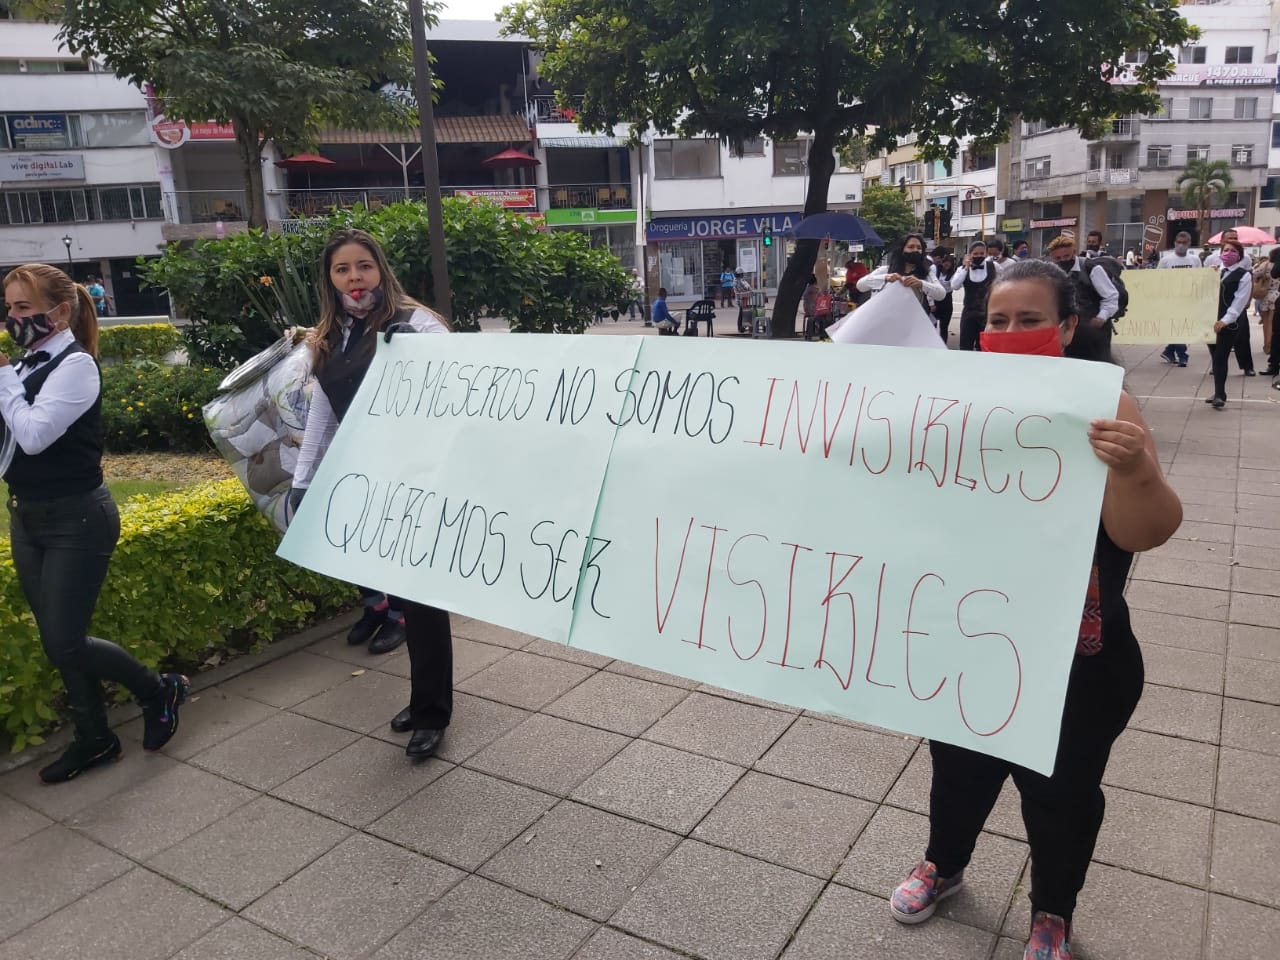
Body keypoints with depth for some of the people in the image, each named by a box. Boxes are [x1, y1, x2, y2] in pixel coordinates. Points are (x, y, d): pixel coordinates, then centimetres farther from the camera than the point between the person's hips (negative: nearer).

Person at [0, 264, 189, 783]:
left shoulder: (75, 365, -13)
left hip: (76, 519, -8)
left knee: (65, 644, -5)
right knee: (57, 641, 13)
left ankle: (162, 690, 18)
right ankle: (93, 738, 27)